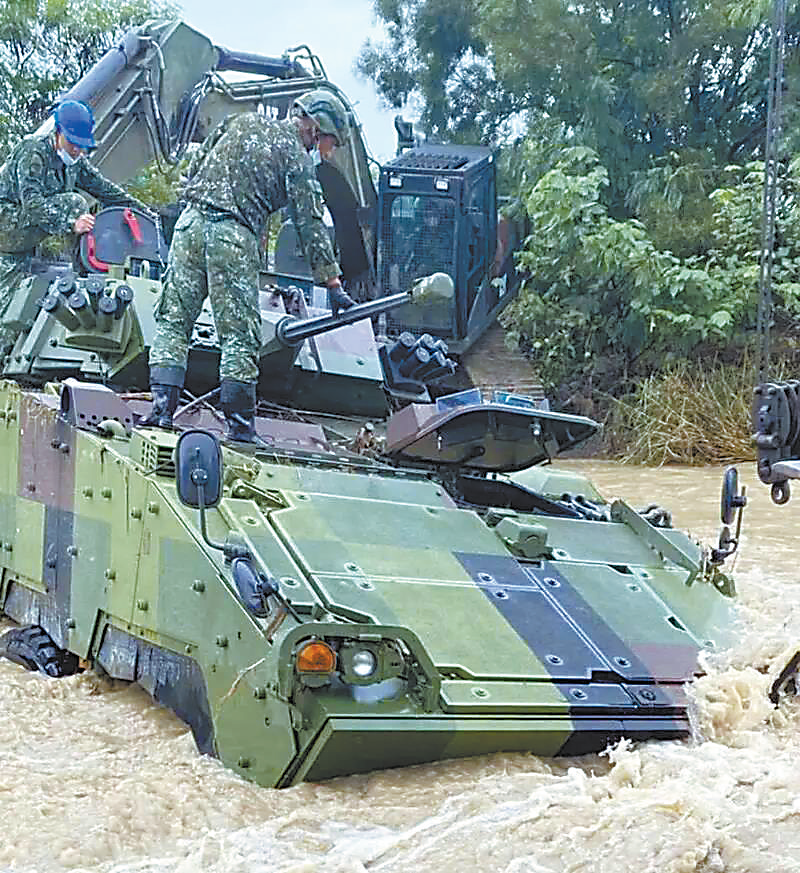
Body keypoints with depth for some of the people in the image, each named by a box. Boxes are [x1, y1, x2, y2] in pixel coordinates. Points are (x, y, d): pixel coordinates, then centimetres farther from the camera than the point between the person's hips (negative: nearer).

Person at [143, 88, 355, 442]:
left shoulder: (240, 121, 20)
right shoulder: (297, 158, 4)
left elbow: (194, 168, 22)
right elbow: (311, 225, 1)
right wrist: (333, 283, 4)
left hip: (191, 222, 5)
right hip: (233, 238, -5)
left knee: (173, 320, 7)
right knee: (240, 334, 1)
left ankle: (162, 406, -3)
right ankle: (239, 424, 1)